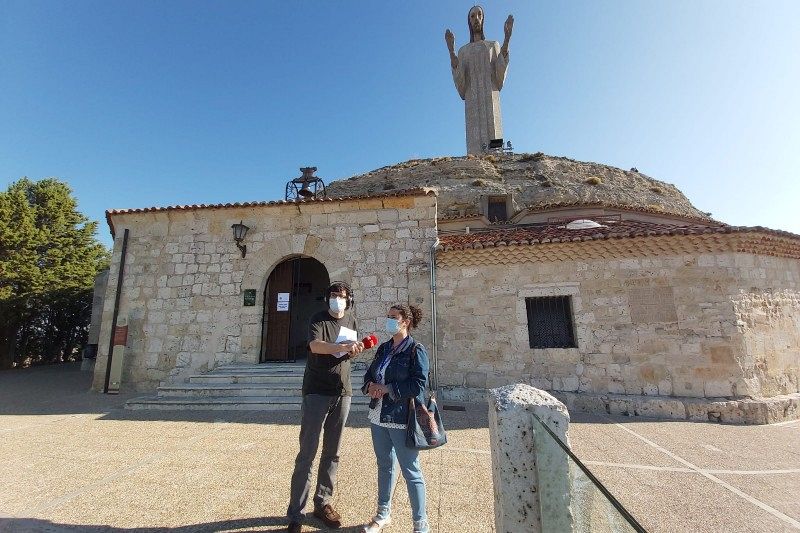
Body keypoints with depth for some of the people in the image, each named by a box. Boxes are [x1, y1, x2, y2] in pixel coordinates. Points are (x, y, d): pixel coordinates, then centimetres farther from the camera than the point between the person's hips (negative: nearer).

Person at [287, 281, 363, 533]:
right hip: (317, 392, -5)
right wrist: (343, 346, -39)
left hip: (342, 392, 5)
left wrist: (356, 349, -5)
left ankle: (323, 503, 28)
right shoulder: (319, 319, -7)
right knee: (307, 453, -2)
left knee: (332, 453, 13)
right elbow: (315, 345, -25)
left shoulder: (351, 321, 9)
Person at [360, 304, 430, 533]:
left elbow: (419, 385, -18)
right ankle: (383, 514, 40)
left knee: (411, 471, 5)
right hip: (378, 416, 7)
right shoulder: (383, 348, 9)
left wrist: (388, 389, -19)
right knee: (385, 465, 21)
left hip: (402, 419, -7)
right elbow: (369, 374, 16)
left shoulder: (416, 350, -11)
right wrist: (370, 385, -6)